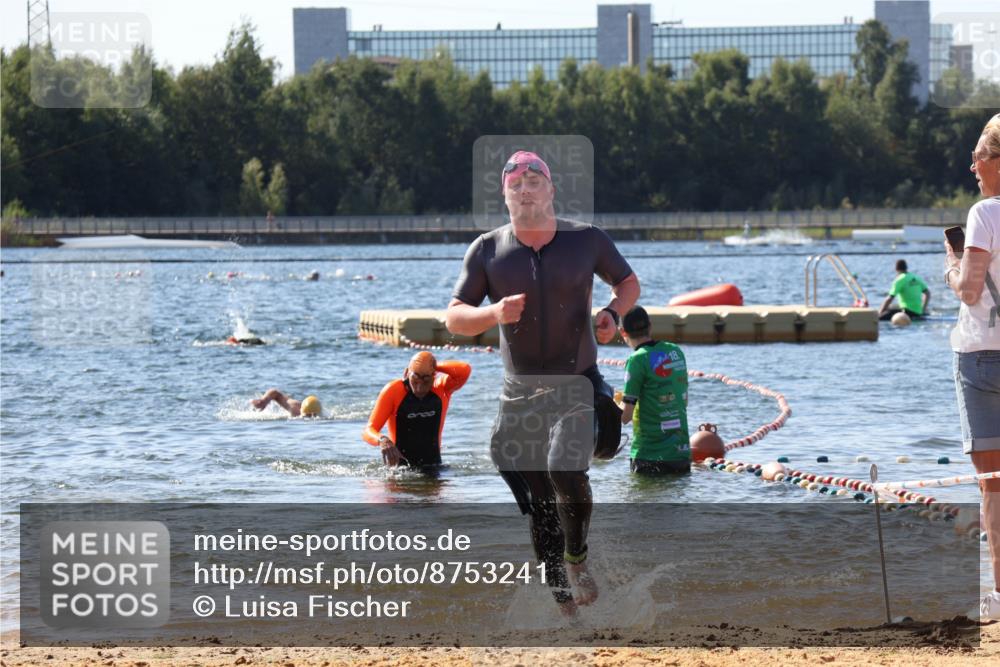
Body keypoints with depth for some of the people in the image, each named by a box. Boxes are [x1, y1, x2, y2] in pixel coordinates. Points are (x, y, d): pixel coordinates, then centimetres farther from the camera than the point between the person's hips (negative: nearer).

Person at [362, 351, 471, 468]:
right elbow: (368, 431, -12)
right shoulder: (393, 391, -9)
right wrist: (383, 440, -35)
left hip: (433, 466, 1)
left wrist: (435, 366, -16)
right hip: (400, 466, -1)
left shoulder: (441, 389, -1)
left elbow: (465, 370, -19)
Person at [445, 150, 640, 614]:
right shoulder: (487, 251, -2)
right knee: (539, 507, 4)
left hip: (577, 386, -2)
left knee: (566, 470, -26)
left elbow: (628, 282, 13)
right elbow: (454, 318, -2)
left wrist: (613, 313, -8)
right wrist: (493, 314, -23)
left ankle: (577, 559, 0)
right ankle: (563, 600, 18)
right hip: (520, 393, 2)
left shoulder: (587, 240, -3)